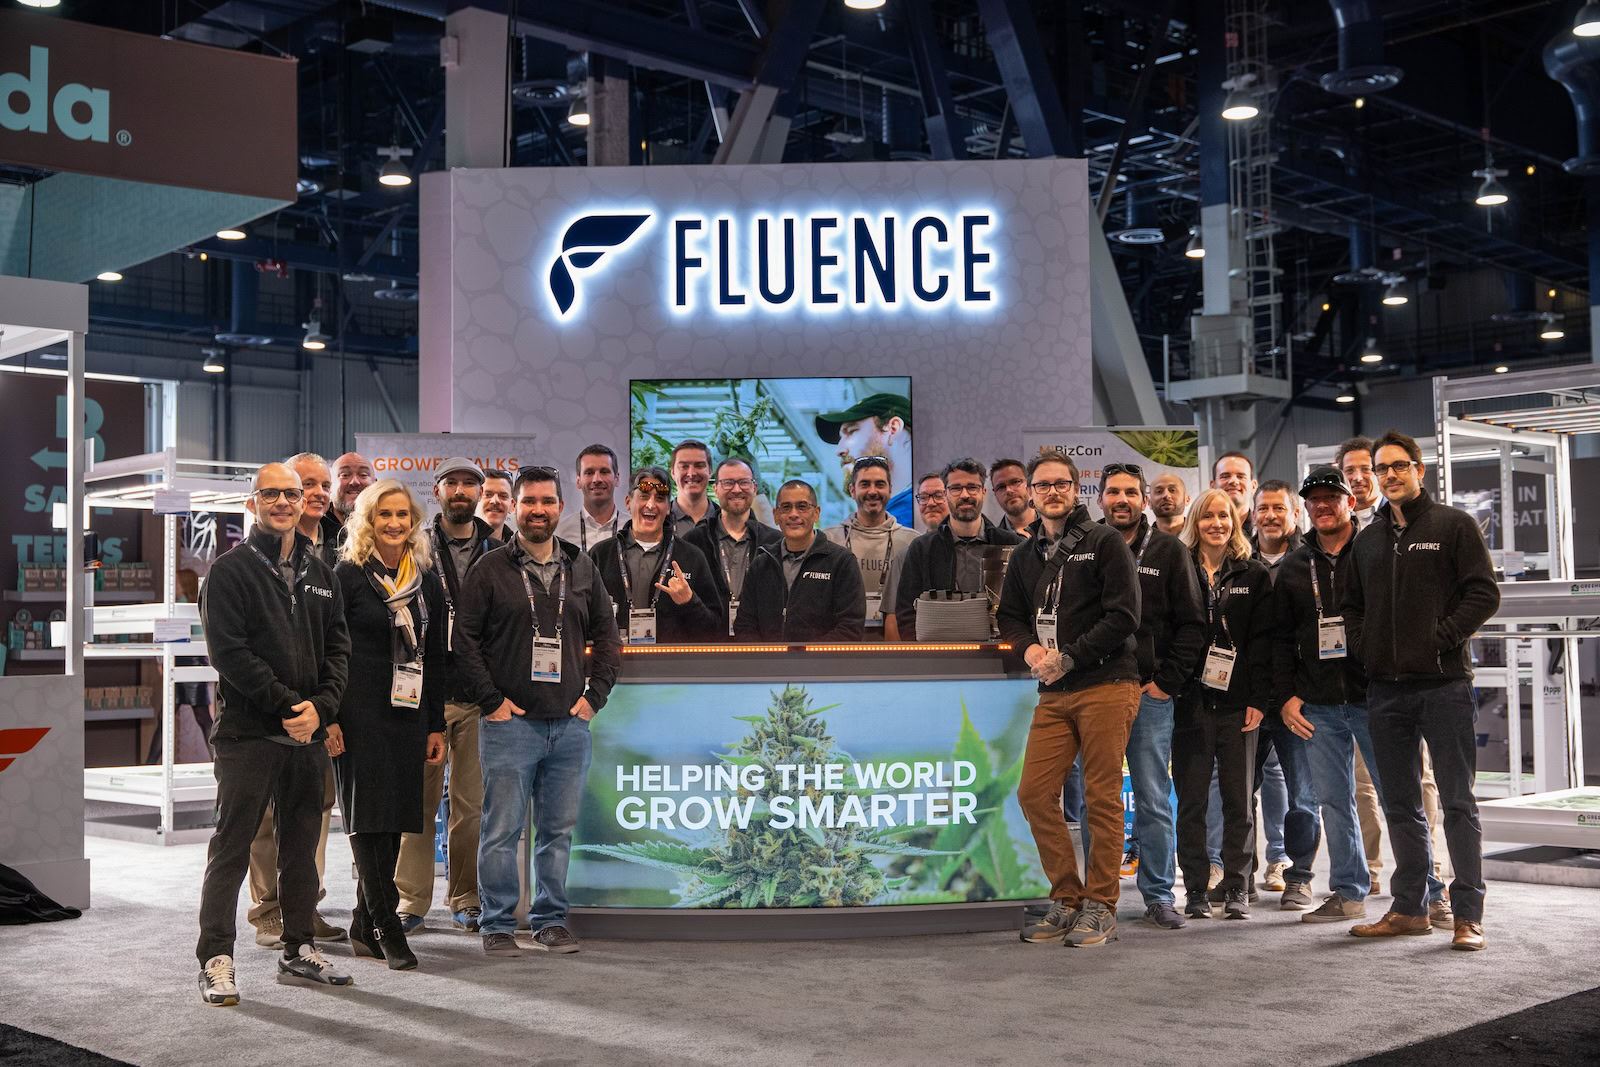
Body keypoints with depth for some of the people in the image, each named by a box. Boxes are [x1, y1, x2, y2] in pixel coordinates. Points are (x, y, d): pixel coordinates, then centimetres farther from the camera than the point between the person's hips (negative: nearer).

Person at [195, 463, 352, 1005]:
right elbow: (228, 650, -12)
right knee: (232, 845, -2)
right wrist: (286, 704, -16)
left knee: (302, 845, 12)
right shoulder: (231, 570, -3)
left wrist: (321, 706, -7)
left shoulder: (319, 573, 14)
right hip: (248, 732, -5)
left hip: (309, 733, 5)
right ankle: (216, 959, 5)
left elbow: (338, 645, 10)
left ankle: (299, 950, 22)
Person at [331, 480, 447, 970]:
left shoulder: (427, 580, 12)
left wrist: (436, 725, 11)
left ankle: (365, 925, 15)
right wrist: (329, 718, -12)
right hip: (360, 713, -5)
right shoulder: (347, 575, -2)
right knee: (368, 818, -4)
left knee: (394, 819, 5)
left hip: (408, 714, 5)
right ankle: (387, 929, -1)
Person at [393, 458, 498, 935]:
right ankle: (412, 900, 8)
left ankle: (466, 900, 14)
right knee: (419, 798, -1)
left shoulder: (497, 551, 10)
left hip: (479, 696, 1)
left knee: (472, 803, 4)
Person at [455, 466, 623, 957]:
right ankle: (498, 925, 10)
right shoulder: (490, 570, 1)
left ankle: (551, 920, 19)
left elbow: (606, 637, 17)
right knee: (502, 830, -1)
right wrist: (490, 700, -7)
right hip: (510, 722, -3)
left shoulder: (582, 569, 12)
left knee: (559, 830, 9)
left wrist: (594, 695, 7)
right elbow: (464, 639, -1)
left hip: (570, 724, 3)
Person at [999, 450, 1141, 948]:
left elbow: (1124, 615, -9)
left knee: (1102, 798, -3)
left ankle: (1100, 907, 6)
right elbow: (1010, 615, 22)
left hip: (1106, 686, -6)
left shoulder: (1104, 542, -1)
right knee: (1034, 793, 0)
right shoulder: (1025, 555, 17)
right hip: (1053, 693, 6)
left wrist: (1068, 658, -13)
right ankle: (1067, 900, 12)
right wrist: (1030, 649, 0)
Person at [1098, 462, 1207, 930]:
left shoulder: (1169, 552, 6)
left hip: (1150, 694, -1)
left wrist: (1168, 680, -4)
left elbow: (1192, 623, 5)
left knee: (1154, 800, 1)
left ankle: (1158, 895, 10)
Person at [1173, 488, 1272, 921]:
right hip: (1190, 701, 0)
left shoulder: (1254, 576, 9)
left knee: (1238, 800, 3)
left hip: (1237, 702, 0)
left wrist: (1258, 699, -6)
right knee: (1191, 800, 1)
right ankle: (1196, 890, 8)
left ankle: (1236, 888, 11)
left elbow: (1262, 641, 3)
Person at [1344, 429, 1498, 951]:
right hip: (1386, 689, 5)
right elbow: (1352, 605, 22)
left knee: (1458, 802, -2)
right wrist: (1362, 647, 5)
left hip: (1443, 683, -5)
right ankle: (1410, 908, 18)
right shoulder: (1368, 538, 16)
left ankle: (1468, 914, 2)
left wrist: (1442, 636, -14)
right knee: (1400, 805, 10)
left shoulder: (1454, 524, 1)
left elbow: (1484, 593, -6)